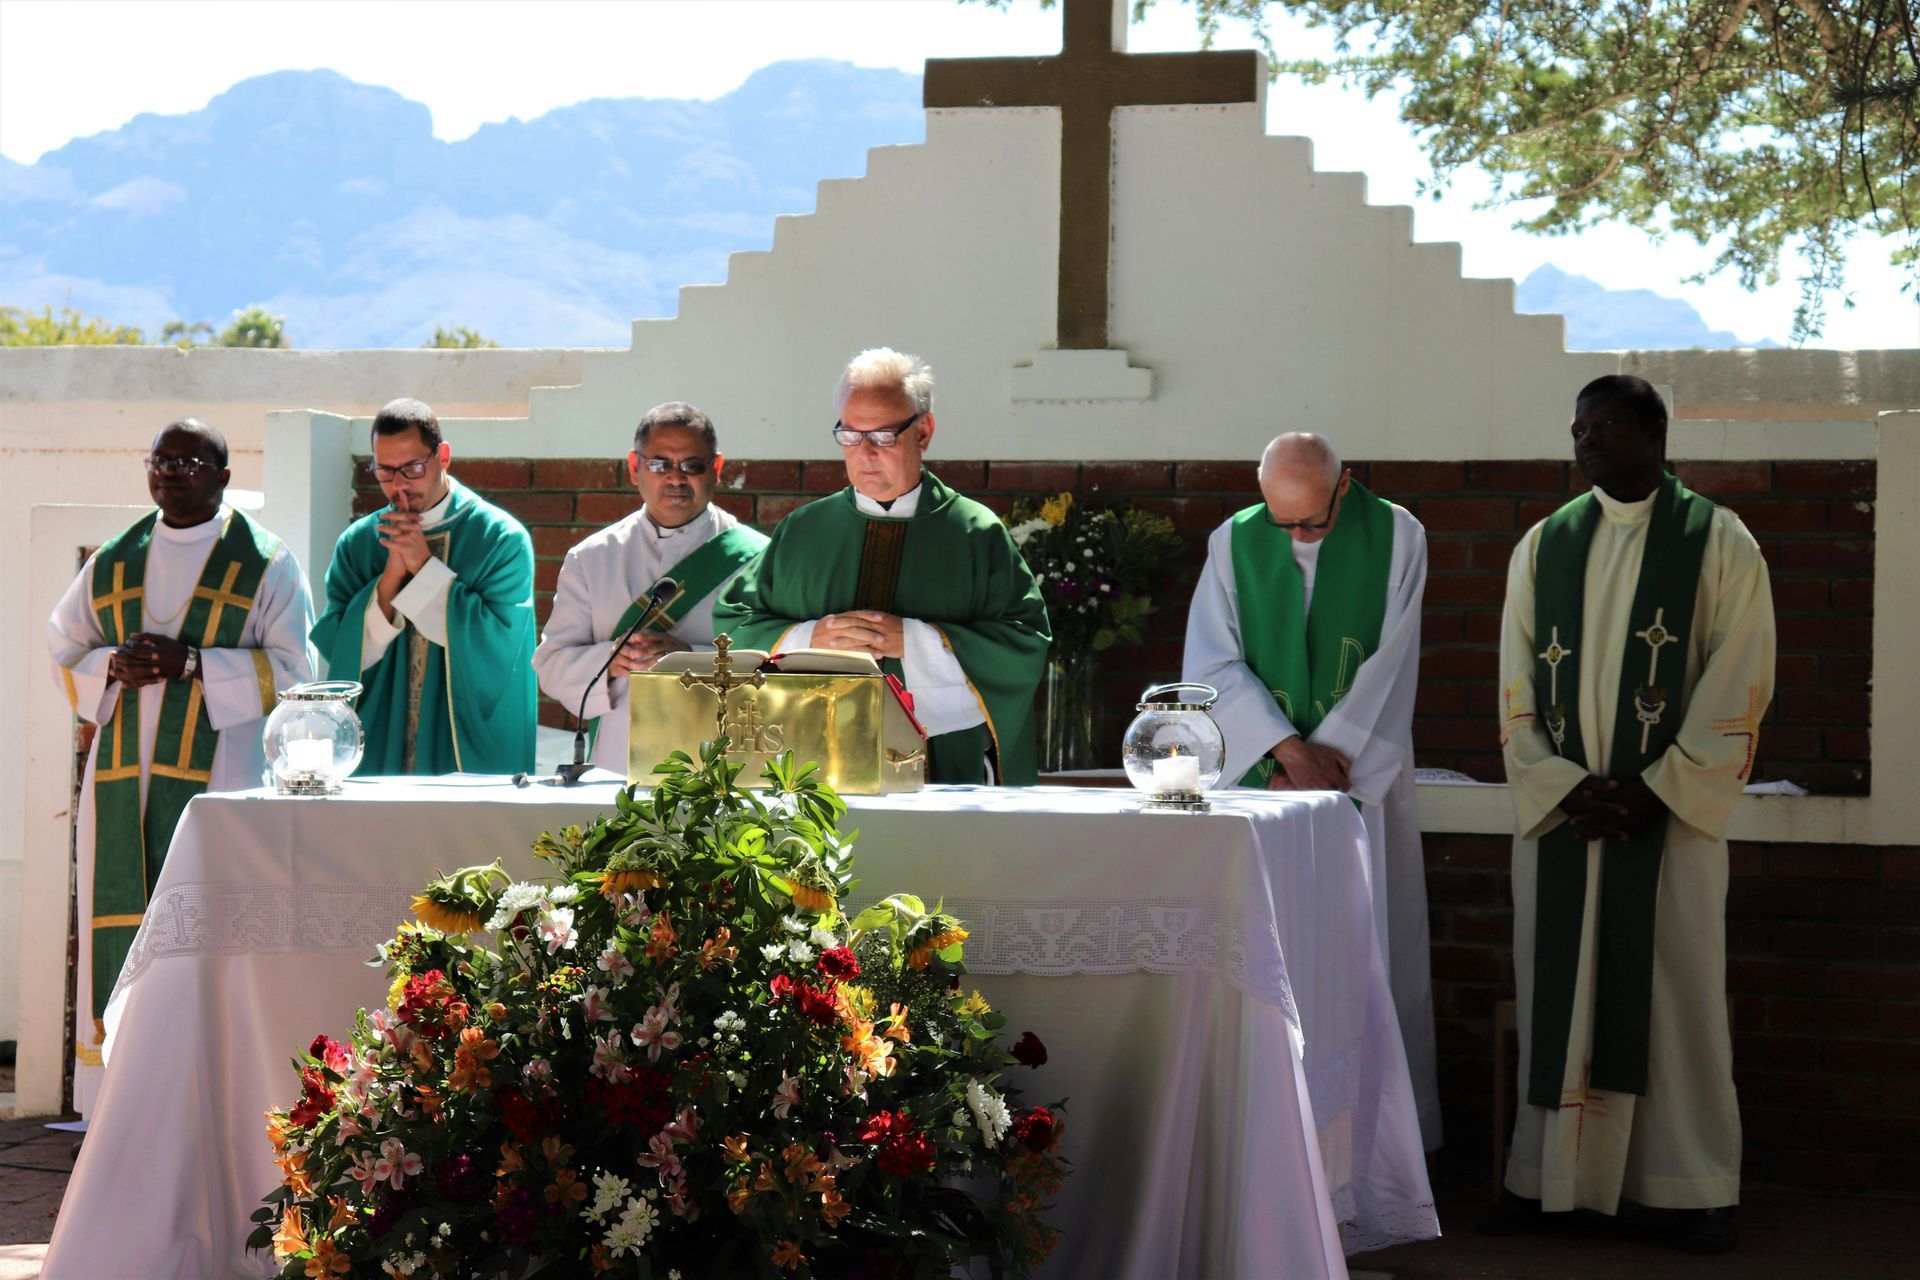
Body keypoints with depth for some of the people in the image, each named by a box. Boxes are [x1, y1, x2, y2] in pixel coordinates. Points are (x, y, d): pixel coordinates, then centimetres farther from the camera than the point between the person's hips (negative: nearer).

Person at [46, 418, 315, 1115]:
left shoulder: (266, 562, 3)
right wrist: (115, 666, -4)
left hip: (219, 776, -4)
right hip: (124, 781, 4)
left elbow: (293, 667, -3)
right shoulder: (114, 561, 15)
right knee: (120, 930, -1)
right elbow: (65, 650, 18)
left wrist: (192, 662, -13)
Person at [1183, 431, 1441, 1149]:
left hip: (1364, 780, -1)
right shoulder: (1234, 543, 2)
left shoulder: (1396, 537, -1)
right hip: (1261, 783, 1)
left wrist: (1331, 753, -11)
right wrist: (1287, 747, -13)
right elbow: (1212, 666, -3)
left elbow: (1390, 665, -4)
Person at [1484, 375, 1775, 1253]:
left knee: (1680, 993, 0)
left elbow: (1738, 685, -5)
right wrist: (1566, 787, -8)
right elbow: (1517, 687, 6)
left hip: (1671, 814, -3)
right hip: (1558, 811, 3)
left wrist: (1654, 792, -12)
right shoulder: (1544, 545, 10)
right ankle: (1548, 1178, 11)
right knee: (1557, 991, 4)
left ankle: (1697, 1188, 8)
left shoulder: (1720, 544, 1)